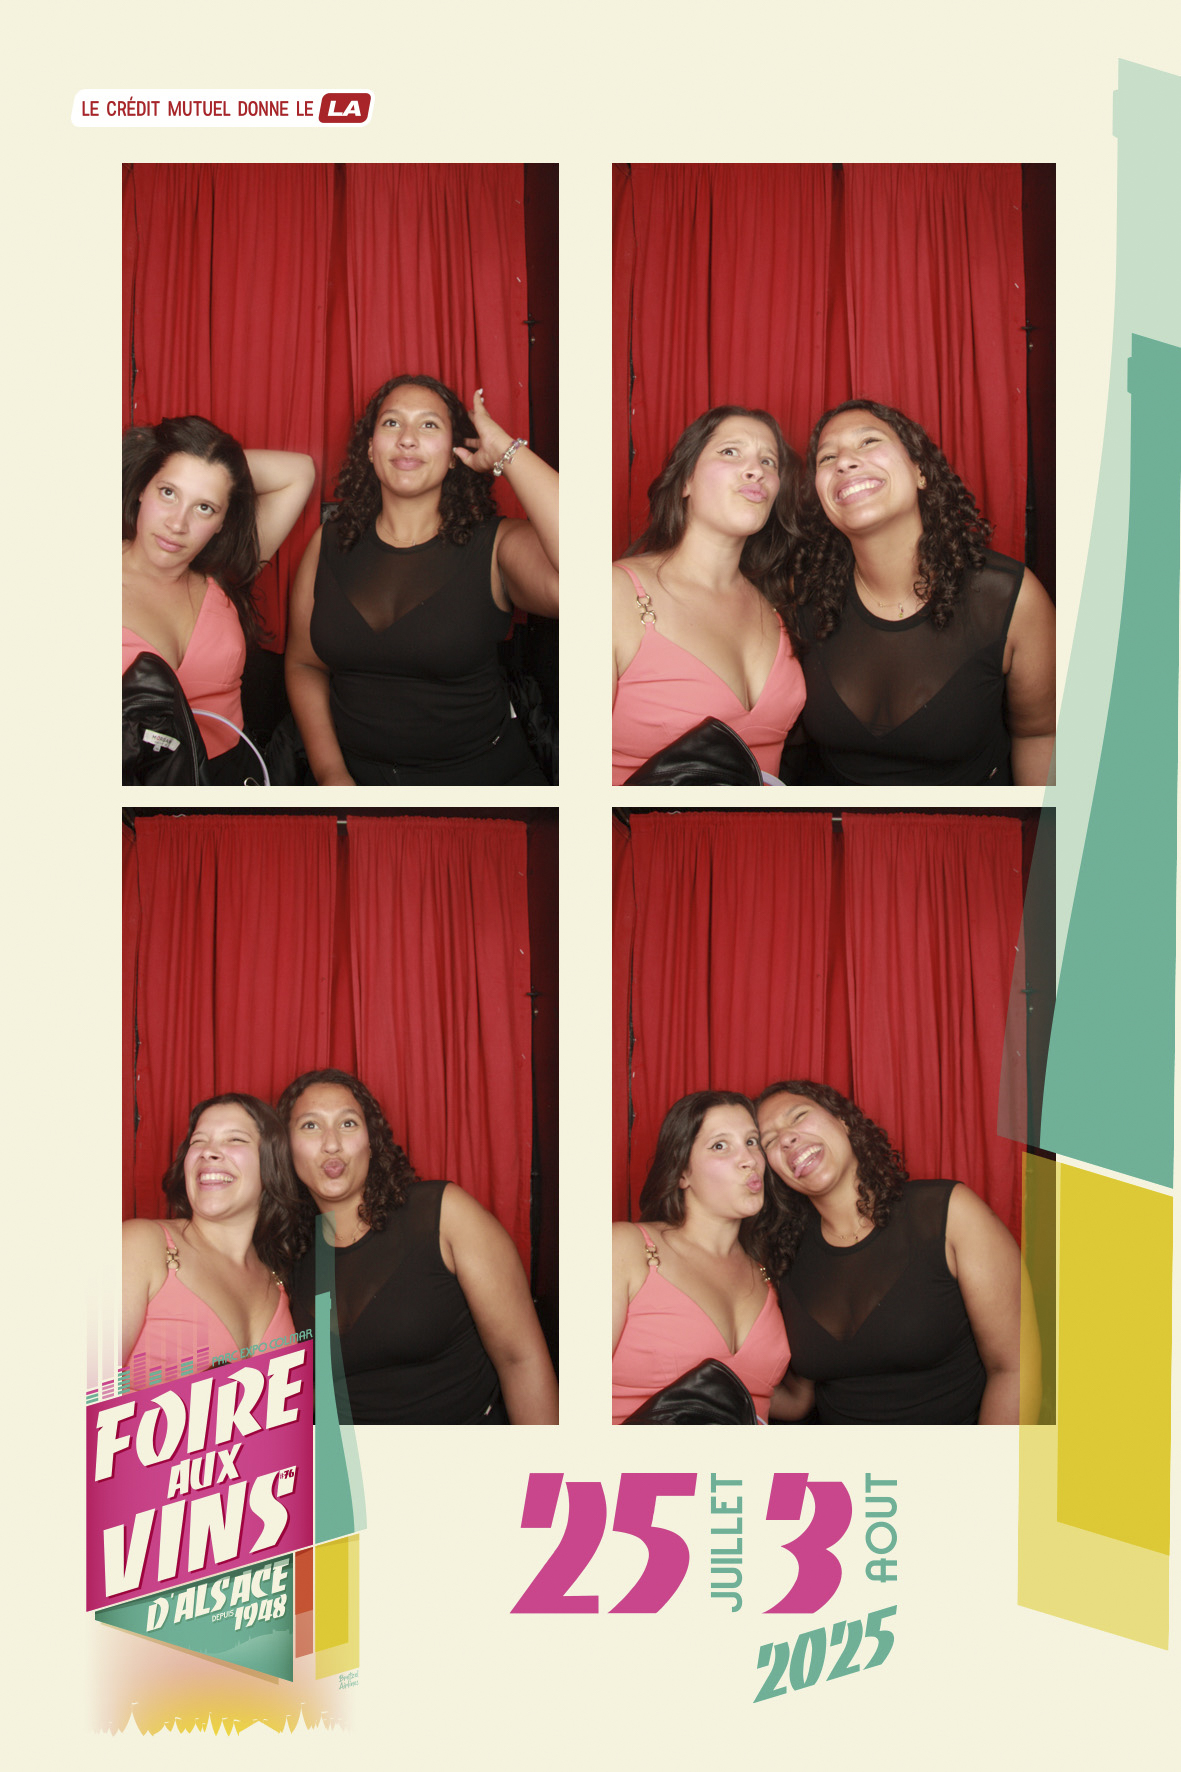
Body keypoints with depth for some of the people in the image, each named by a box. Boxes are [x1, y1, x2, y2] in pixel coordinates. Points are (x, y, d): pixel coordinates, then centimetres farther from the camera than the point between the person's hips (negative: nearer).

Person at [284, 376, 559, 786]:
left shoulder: (494, 548, -5)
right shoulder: (329, 545, 6)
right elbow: (303, 664, 15)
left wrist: (507, 451, -16)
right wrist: (331, 774, -1)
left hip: (479, 777, -4)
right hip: (357, 774, 4)